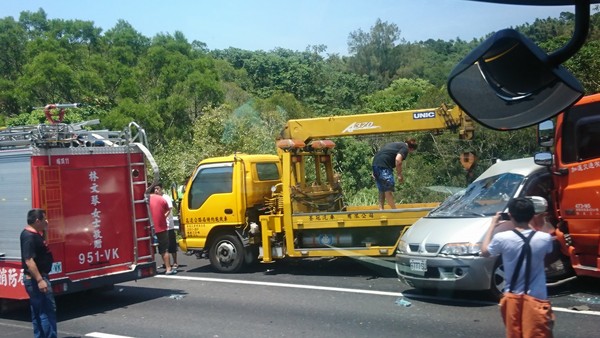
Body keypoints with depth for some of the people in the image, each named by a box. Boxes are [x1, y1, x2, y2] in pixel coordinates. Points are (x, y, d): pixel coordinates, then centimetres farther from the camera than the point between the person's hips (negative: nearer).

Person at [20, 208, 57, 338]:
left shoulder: (35, 234, 10)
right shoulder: (29, 236, -19)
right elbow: (29, 260, -25)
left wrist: (44, 230, 14)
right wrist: (39, 280, -28)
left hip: (38, 277, 11)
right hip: (35, 279, -11)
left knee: (38, 312, 15)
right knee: (47, 310, -7)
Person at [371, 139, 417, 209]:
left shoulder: (396, 144, 28)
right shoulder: (405, 148, 1)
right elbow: (398, 160, -16)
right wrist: (400, 175, -8)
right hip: (384, 166, -9)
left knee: (382, 190, 14)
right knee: (388, 190, -8)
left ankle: (381, 209, 13)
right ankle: (394, 210, -6)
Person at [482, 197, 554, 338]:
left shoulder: (502, 238, -12)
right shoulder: (544, 238, -9)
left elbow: (484, 251, 9)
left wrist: (492, 226, 17)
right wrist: (531, 226, 17)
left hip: (512, 298, 1)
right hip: (537, 299, -1)